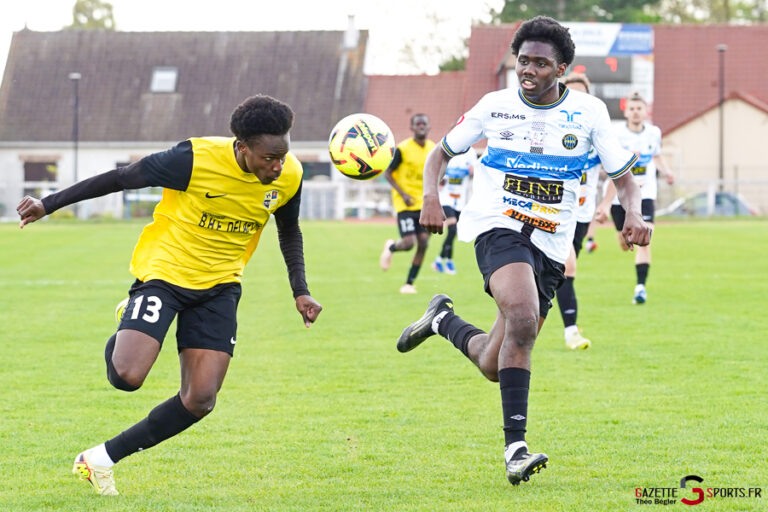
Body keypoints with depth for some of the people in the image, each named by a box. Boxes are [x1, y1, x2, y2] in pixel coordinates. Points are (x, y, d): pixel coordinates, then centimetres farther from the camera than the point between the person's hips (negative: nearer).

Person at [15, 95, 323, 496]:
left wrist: (300, 291, 5)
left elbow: (289, 232, 14)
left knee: (200, 399, -7)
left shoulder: (288, 176, -9)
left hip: (219, 286, 4)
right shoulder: (196, 159, -25)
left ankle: (102, 458, 9)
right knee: (127, 376, -22)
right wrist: (49, 204, -8)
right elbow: (120, 178, -12)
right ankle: (123, 337, 17)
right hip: (165, 271, -4)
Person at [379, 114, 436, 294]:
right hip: (405, 204, -4)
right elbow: (387, 173, -5)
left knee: (423, 244, -5)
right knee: (408, 243, -14)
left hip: (425, 203, 4)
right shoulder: (402, 149, -10)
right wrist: (403, 194, -15)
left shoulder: (434, 149, 5)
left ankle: (409, 283, 9)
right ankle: (391, 247, 23)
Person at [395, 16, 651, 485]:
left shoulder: (589, 112, 2)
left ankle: (443, 320, 36)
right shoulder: (494, 107, 2)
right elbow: (442, 152, 14)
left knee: (494, 366, 4)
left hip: (550, 246, 3)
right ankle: (515, 445, -30)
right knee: (523, 320, -32)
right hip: (498, 229, -3)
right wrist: (431, 195, -6)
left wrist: (634, 215, -14)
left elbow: (623, 178, 8)